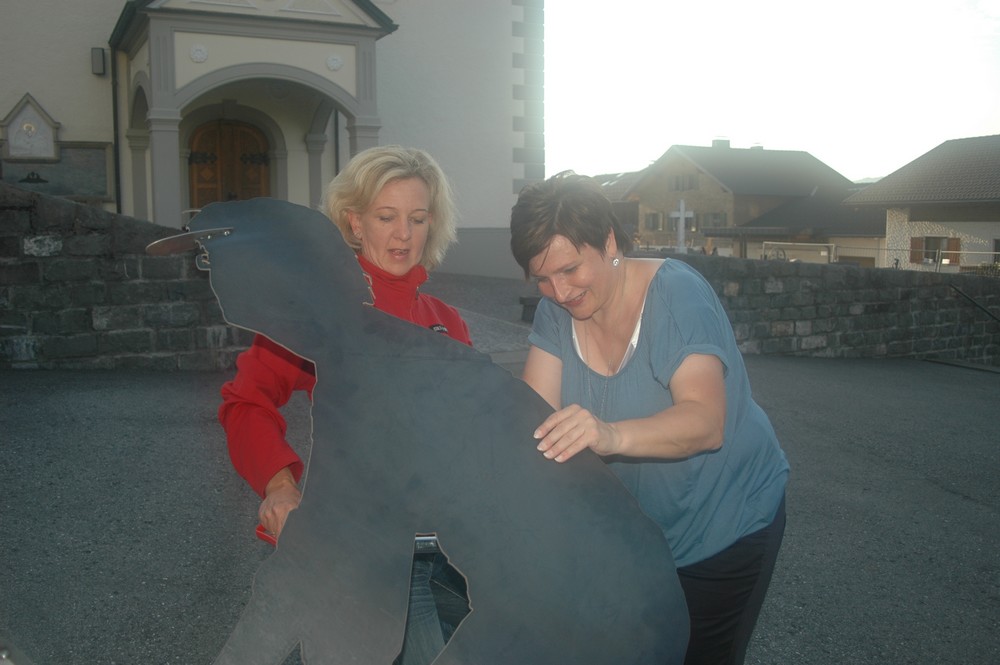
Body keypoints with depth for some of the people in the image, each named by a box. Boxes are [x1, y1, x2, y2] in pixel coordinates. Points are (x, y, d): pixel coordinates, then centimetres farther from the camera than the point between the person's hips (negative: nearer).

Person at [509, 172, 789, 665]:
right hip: (635, 530, 5)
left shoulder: (678, 294, -25)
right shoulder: (556, 310, -7)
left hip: (726, 528, -5)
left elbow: (705, 421, -37)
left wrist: (611, 435, -55)